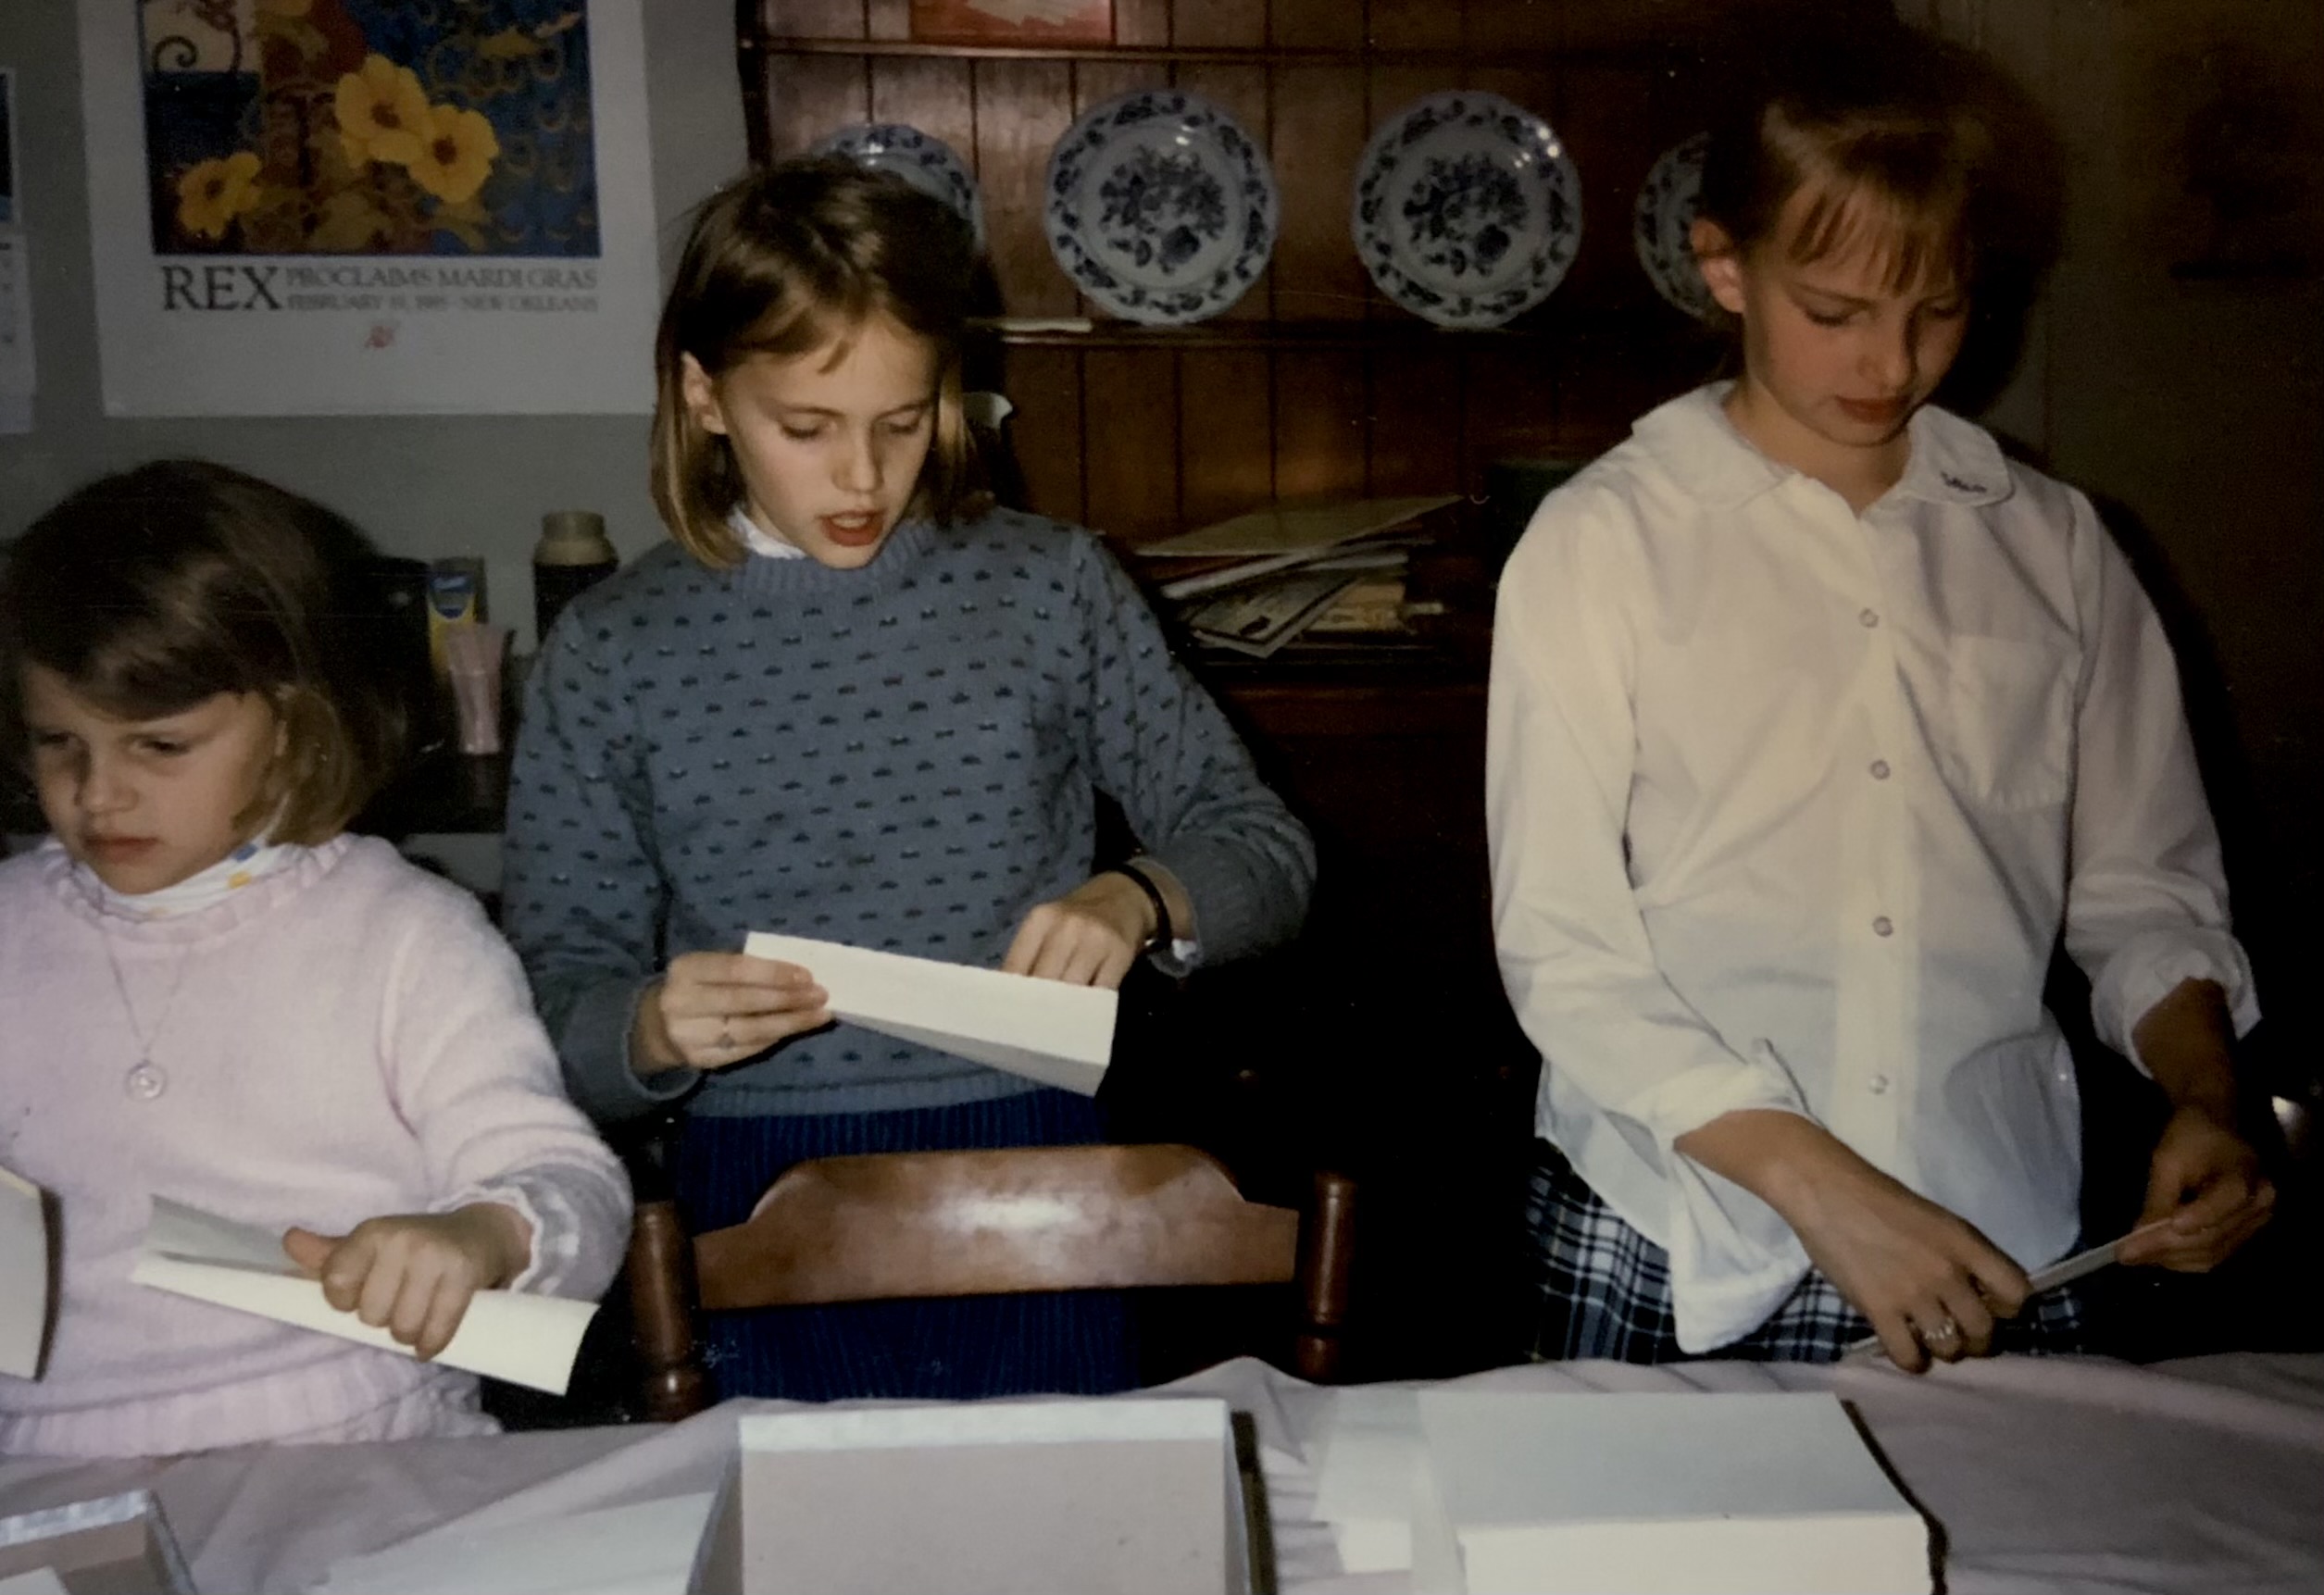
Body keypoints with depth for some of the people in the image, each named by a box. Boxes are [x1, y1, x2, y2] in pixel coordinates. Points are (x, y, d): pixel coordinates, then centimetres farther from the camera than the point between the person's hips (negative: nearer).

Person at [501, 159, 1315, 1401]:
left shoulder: (1049, 586, -1)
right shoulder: (610, 650, 0)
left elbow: (1266, 852, 3)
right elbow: (557, 1006, 1)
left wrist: (1142, 901, -18)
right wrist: (652, 1030, -21)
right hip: (759, 1226, 0)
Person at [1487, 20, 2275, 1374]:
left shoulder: (2054, 548, 6)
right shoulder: (1605, 542, -5)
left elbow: (2142, 887, 12)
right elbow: (1561, 945, -9)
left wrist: (2206, 1098, -7)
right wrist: (1826, 1191, -16)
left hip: (2000, 1259, 3)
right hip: (1676, 1261, -2)